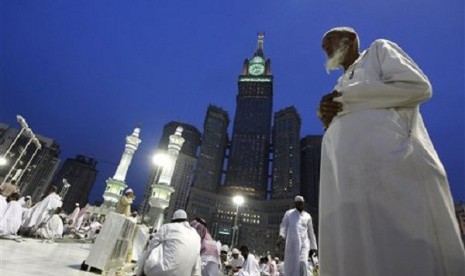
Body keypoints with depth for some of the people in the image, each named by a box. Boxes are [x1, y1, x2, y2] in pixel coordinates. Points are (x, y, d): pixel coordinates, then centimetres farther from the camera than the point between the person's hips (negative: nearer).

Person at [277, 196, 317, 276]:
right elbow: (283, 226, 3)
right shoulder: (289, 213, 9)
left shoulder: (307, 216, 14)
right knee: (290, 265, 2)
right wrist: (281, 236, -15)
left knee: (303, 263, -18)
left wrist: (313, 246, 18)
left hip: (304, 244, 1)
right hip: (292, 243, -1)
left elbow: (311, 232, 20)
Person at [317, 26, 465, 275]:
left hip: (391, 165, -5)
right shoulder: (341, 84, 34)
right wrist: (327, 117, 6)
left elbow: (417, 86, 0)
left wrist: (346, 97, 0)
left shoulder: (379, 50, 20)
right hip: (349, 183, 5)